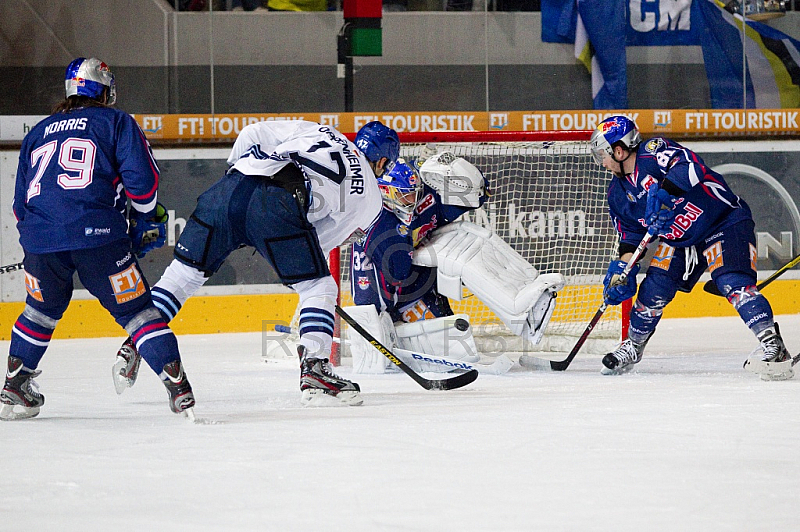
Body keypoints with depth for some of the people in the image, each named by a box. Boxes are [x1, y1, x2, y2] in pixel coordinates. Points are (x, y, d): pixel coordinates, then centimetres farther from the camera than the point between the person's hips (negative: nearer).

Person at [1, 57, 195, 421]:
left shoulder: (38, 132, 26)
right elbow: (141, 176, 2)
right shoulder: (116, 122, 13)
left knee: (42, 309, 26)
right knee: (135, 309, 2)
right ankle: (177, 387, -8)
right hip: (97, 234, -4)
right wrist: (148, 219, 17)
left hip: (40, 239, 4)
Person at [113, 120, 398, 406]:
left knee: (185, 271, 18)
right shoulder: (370, 195, 23)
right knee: (319, 287, 11)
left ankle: (131, 348, 17)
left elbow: (254, 134, 26)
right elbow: (325, 239, 23)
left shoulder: (316, 131, 34)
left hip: (230, 188, 4)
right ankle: (313, 371, -3)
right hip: (279, 204, -4)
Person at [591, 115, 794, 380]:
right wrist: (622, 265, -1)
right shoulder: (619, 193, 4)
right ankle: (632, 348, 25)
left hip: (725, 221, -8)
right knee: (653, 291, 2)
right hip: (679, 239, 8)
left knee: (732, 283, -25)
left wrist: (663, 192, -51)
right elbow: (630, 233, 13)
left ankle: (773, 346, -32)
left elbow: (690, 168, -40)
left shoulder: (654, 152, -22)